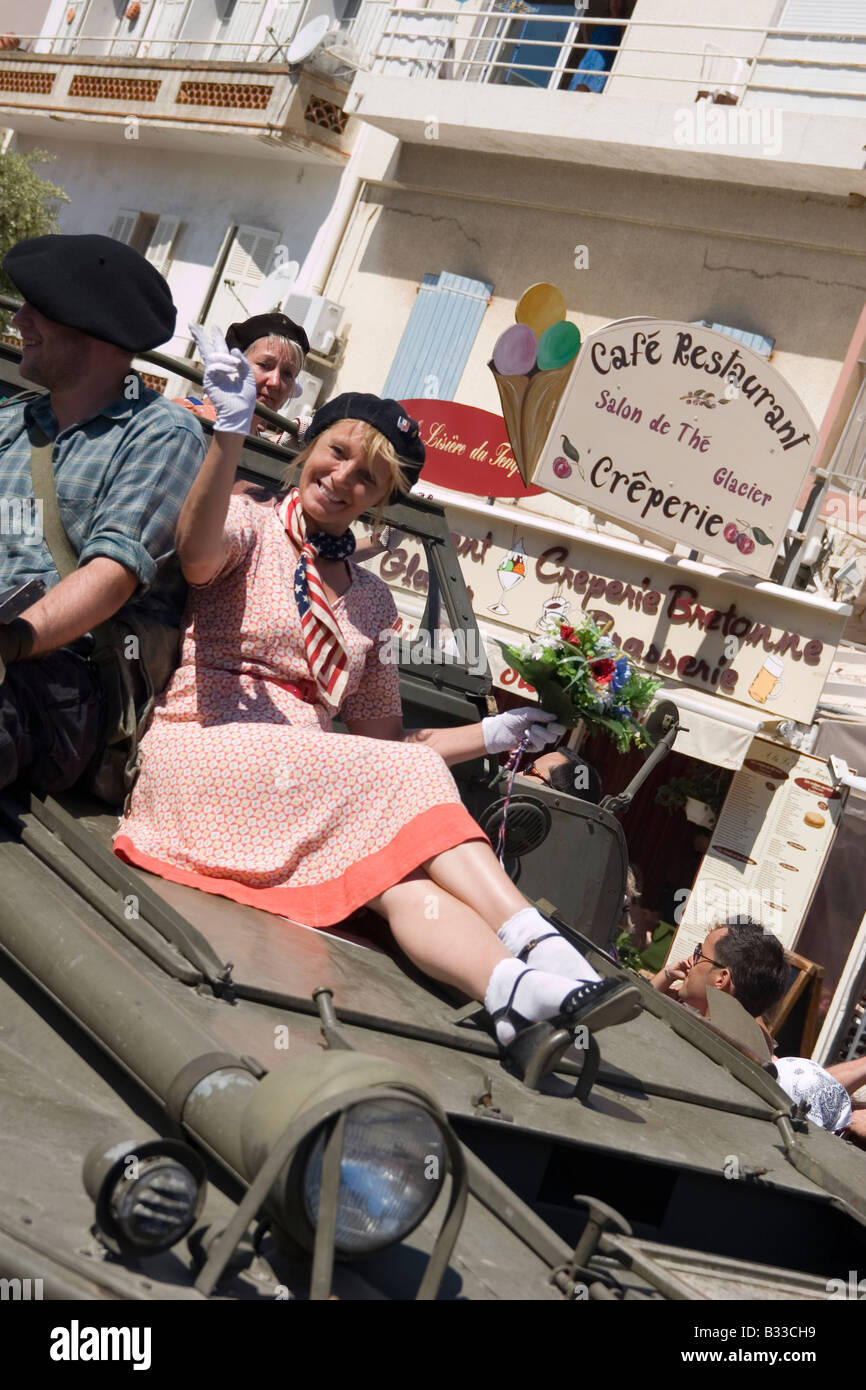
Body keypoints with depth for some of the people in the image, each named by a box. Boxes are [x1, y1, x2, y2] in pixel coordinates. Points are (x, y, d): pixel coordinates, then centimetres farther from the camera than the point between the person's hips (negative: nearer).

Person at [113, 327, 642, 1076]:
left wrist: (493, 734, 14)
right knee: (404, 782, -28)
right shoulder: (251, 527, 7)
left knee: (402, 877, -31)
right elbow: (197, 555, -20)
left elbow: (383, 737, 24)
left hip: (310, 794, 4)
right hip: (203, 755, -4)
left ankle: (520, 994, -55)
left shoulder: (372, 600, 22)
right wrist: (230, 431, -33)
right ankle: (543, 953, -38)